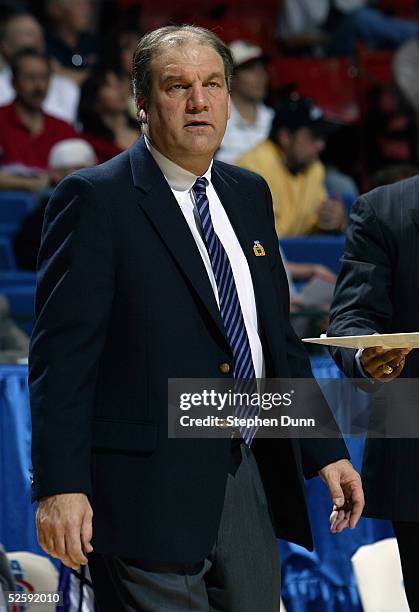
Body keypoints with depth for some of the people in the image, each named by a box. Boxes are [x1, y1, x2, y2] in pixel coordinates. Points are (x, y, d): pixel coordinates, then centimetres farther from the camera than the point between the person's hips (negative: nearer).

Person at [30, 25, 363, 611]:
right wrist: (60, 486, -20)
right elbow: (62, 353, -12)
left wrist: (326, 452, 15)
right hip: (149, 492, -7)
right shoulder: (95, 199, -7)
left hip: (249, 486, 7)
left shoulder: (249, 195, 15)